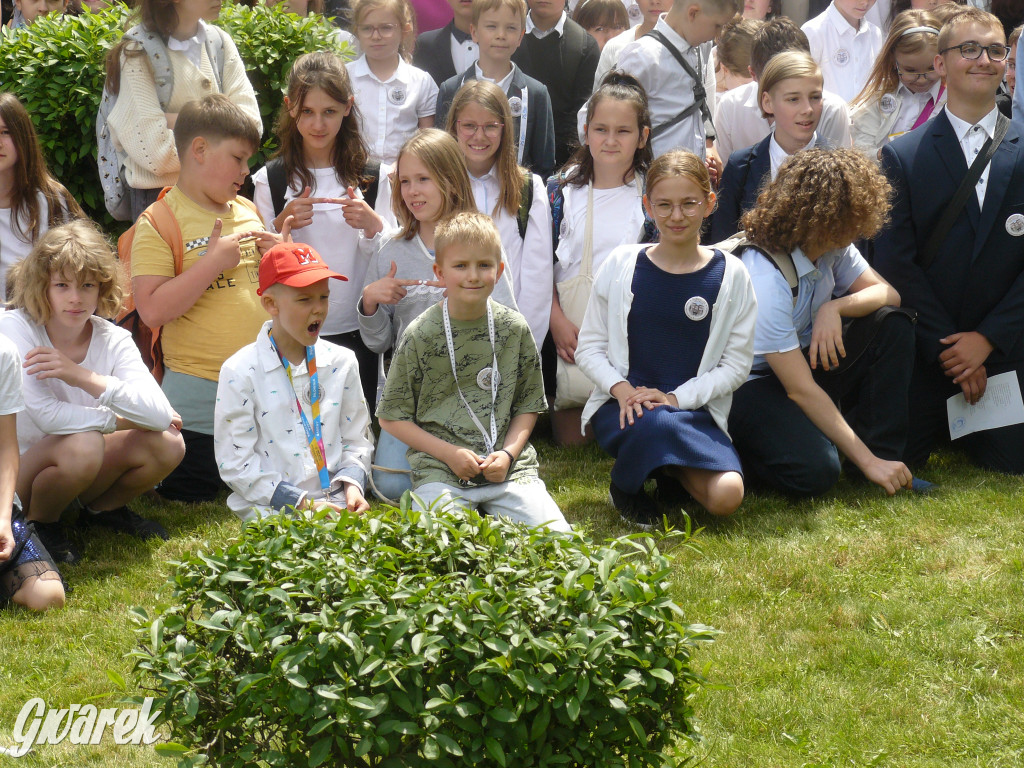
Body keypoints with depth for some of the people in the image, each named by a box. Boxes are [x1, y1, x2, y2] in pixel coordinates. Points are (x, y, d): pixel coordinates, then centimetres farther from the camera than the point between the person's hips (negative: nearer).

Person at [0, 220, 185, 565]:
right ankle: (41, 524, -5)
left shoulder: (113, 340, -7)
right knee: (83, 444, -35)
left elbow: (161, 414, -23)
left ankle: (102, 509, 12)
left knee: (167, 445, -16)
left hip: (84, 474, 5)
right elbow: (46, 416, -30)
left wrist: (84, 377, -30)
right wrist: (121, 419, -20)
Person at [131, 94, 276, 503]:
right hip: (198, 395, -6)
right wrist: (214, 261, -21)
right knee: (189, 500, 2)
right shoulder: (159, 223, -10)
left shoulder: (247, 212, 10)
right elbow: (152, 310, -21)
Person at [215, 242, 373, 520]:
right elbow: (235, 462, -6)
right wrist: (300, 503, -13)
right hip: (269, 509, -4)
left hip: (334, 503, 4)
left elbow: (356, 440, 17)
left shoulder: (341, 362, 11)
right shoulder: (240, 372, -3)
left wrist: (351, 485, -4)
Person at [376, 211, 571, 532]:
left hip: (509, 468, 3)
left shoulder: (514, 329, 6)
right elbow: (392, 417, 2)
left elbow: (528, 406, 13)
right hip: (440, 471, -3)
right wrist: (449, 453, -9)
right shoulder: (420, 336, -2)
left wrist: (508, 453, -5)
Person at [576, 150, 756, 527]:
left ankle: (671, 470, 8)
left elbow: (737, 363, 2)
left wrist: (677, 398, -12)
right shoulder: (622, 265, 3)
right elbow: (589, 347, 6)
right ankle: (624, 484, -4)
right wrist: (622, 389, -13)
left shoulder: (729, 275, 3)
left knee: (726, 497, -27)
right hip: (622, 406, -1)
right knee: (654, 424, -39)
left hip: (694, 410, 1)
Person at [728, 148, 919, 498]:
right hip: (752, 385, -8)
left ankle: (884, 450, -7)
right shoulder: (764, 281, -30)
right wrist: (867, 462, -28)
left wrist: (835, 308, -25)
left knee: (893, 324, -10)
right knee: (813, 471, -34)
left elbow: (886, 293, -2)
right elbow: (801, 391, -29)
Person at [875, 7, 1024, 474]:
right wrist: (947, 347, -12)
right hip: (926, 344, -1)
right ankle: (939, 423, 29)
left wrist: (986, 338, -12)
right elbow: (896, 261, -6)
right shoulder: (902, 156, -1)